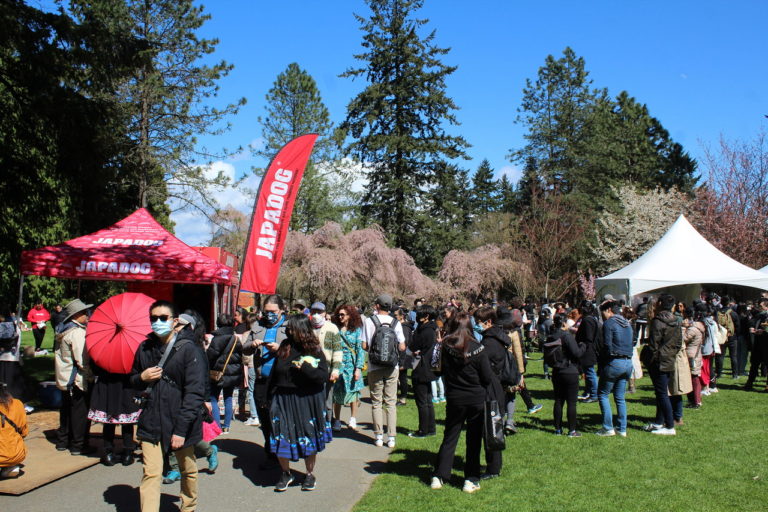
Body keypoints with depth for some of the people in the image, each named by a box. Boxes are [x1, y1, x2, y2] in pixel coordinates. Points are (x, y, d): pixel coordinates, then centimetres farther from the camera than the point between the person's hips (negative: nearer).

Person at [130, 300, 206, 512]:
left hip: (180, 425, -3)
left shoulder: (188, 350, -11)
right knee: (151, 474, -5)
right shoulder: (145, 348, 5)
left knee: (188, 471, 16)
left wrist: (181, 429, -20)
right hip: (151, 423, 3)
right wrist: (142, 378, -5)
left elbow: (195, 393, -15)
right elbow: (133, 380, 20)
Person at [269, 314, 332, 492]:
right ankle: (286, 474, 23)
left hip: (308, 402, -2)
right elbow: (274, 375, 7)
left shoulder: (315, 350, -5)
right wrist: (271, 398, 4)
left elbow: (324, 377, -11)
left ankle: (310, 474, 27)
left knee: (309, 438, 8)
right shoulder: (284, 348, 2)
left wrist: (305, 368, -21)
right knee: (281, 439, 1)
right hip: (283, 400, 2)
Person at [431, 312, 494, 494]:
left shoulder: (446, 347, -9)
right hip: (476, 399, -2)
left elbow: (443, 371, 4)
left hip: (454, 398, 2)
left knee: (449, 438, 13)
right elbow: (488, 378, -9)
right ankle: (471, 480, 15)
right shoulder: (477, 348, -15)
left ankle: (439, 477, 14)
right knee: (474, 440, 11)